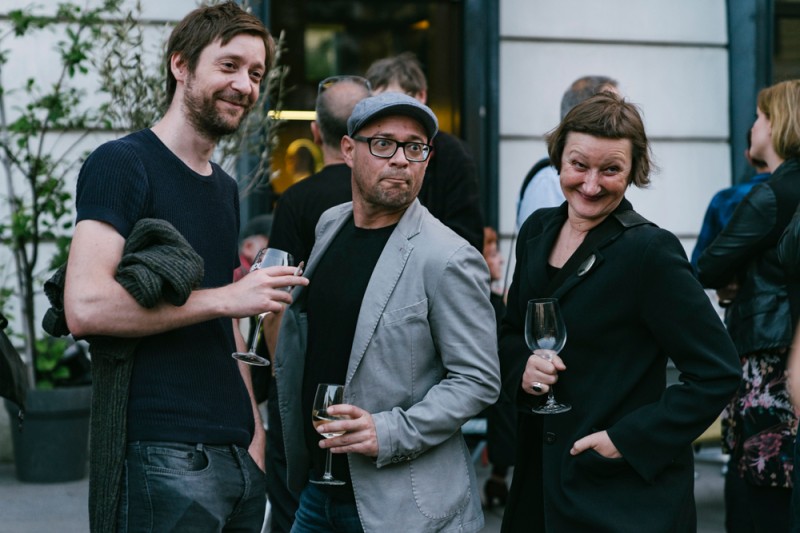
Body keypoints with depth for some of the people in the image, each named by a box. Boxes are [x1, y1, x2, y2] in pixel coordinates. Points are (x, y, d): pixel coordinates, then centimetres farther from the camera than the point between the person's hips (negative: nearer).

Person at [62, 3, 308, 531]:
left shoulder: (225, 188, 18)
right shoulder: (120, 164, -7)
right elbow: (85, 308, -20)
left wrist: (255, 428, 11)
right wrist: (226, 297, -16)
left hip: (237, 454, 8)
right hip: (161, 460, -8)